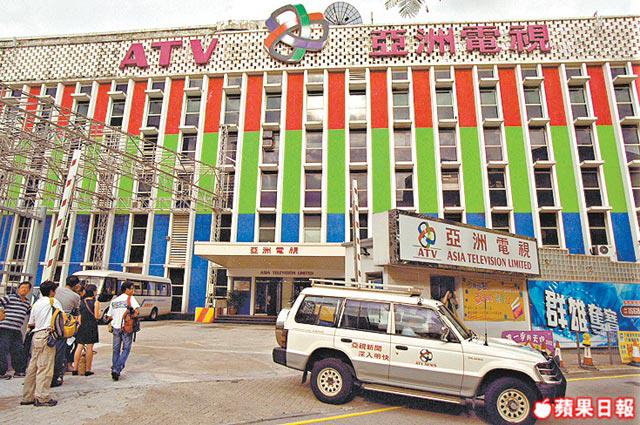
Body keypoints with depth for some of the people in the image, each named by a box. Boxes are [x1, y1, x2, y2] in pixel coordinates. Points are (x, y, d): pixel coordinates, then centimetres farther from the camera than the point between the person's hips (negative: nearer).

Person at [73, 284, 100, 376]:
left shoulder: (81, 302, 8)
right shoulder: (95, 302, -7)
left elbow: (79, 315, 9)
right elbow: (96, 316, -9)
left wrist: (80, 324, 17)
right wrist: (100, 313, 11)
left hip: (82, 326, 5)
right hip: (91, 326, -5)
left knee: (79, 347, 8)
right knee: (89, 347, 1)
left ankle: (75, 369, 10)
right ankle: (88, 370, 5)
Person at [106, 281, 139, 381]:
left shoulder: (114, 300, 10)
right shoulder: (130, 298, -5)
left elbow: (109, 317, 11)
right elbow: (137, 311, -19)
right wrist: (132, 317, -2)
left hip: (116, 327, 5)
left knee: (116, 350, 16)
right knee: (126, 349, 4)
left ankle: (114, 369, 19)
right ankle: (117, 369, -7)